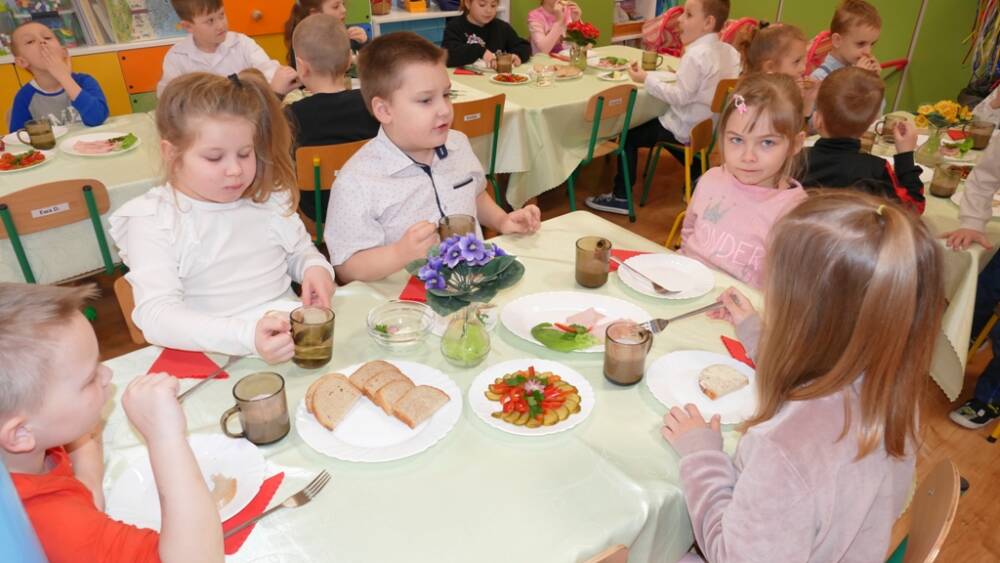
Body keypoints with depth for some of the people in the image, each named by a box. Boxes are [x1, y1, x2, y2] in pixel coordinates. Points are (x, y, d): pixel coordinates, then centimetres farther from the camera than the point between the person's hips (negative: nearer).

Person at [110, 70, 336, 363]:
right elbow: (156, 315, -18)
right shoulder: (152, 222, -7)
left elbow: (301, 251, 22)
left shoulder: (270, 197, 6)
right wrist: (246, 336, -32)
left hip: (288, 337, 5)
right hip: (211, 355, -5)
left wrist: (315, 268, -2)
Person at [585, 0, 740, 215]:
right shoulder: (730, 51, 2)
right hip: (711, 124, 8)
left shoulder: (696, 54, -24)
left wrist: (647, 79, -18)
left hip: (687, 128, -8)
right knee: (664, 131, 35)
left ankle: (621, 198, 4)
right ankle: (699, 175, 30)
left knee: (630, 137, 0)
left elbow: (680, 97, -24)